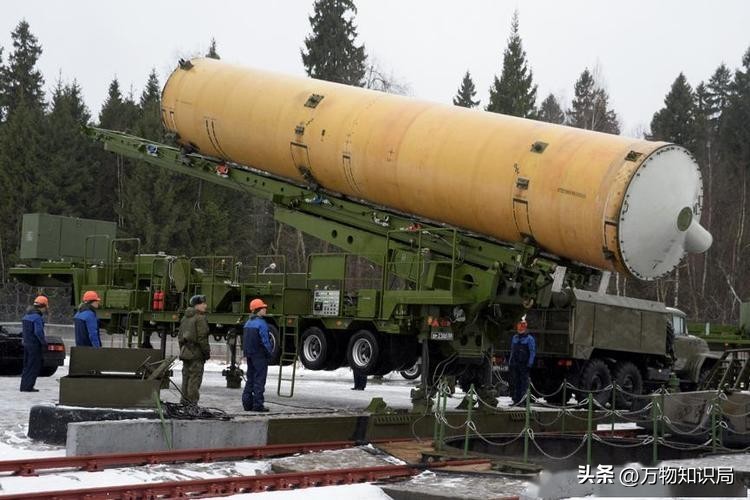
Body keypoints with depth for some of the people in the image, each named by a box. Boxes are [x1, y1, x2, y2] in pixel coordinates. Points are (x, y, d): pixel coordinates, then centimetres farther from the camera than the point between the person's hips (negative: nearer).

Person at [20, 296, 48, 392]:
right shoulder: (37, 317, -17)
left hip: (26, 343, 9)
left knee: (27, 366, 15)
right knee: (34, 366, -3)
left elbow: (26, 330, 15)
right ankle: (28, 387, -5)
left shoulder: (26, 315, 12)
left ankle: (24, 386, 18)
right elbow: (38, 332, -23)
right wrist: (44, 343, -13)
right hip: (35, 345, -9)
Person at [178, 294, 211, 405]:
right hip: (196, 353, -8)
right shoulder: (200, 318, -12)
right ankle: (192, 401, -8)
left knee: (186, 376, 13)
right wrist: (207, 352, -9)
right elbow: (202, 338, -16)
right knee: (195, 377, -6)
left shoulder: (185, 317, 15)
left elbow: (180, 336, 20)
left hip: (185, 352, 8)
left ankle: (184, 399, 16)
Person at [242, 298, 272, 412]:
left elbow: (245, 340, 14)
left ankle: (247, 403, 15)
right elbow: (265, 341, -16)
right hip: (260, 356, -8)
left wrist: (247, 352, 17)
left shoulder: (247, 323, 12)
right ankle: (257, 404, -4)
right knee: (259, 380, -4)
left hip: (249, 355, 8)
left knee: (250, 379, 14)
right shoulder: (261, 323, -15)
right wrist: (270, 352, -5)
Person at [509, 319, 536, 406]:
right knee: (515, 382, 8)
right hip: (515, 363, 6)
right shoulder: (515, 338, 16)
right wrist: (510, 362, 15)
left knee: (524, 382, -8)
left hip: (524, 364, -6)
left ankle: (524, 401, -8)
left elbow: (532, 352, -5)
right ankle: (516, 400, 12)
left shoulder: (529, 339, -2)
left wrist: (529, 364, -12)